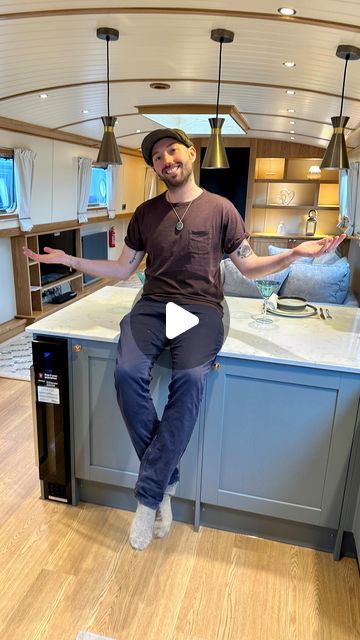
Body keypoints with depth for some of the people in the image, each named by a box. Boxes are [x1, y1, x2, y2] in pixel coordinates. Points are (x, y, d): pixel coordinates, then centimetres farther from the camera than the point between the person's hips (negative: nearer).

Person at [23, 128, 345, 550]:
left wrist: (296, 253, -8)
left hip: (201, 308, -2)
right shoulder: (146, 213, 14)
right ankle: (166, 481, -11)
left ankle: (149, 496, -16)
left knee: (190, 379, -32)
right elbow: (123, 269, 18)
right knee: (128, 373, -28)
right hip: (152, 305, 3)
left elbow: (250, 267, 9)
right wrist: (68, 260, 9)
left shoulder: (220, 209, 7)